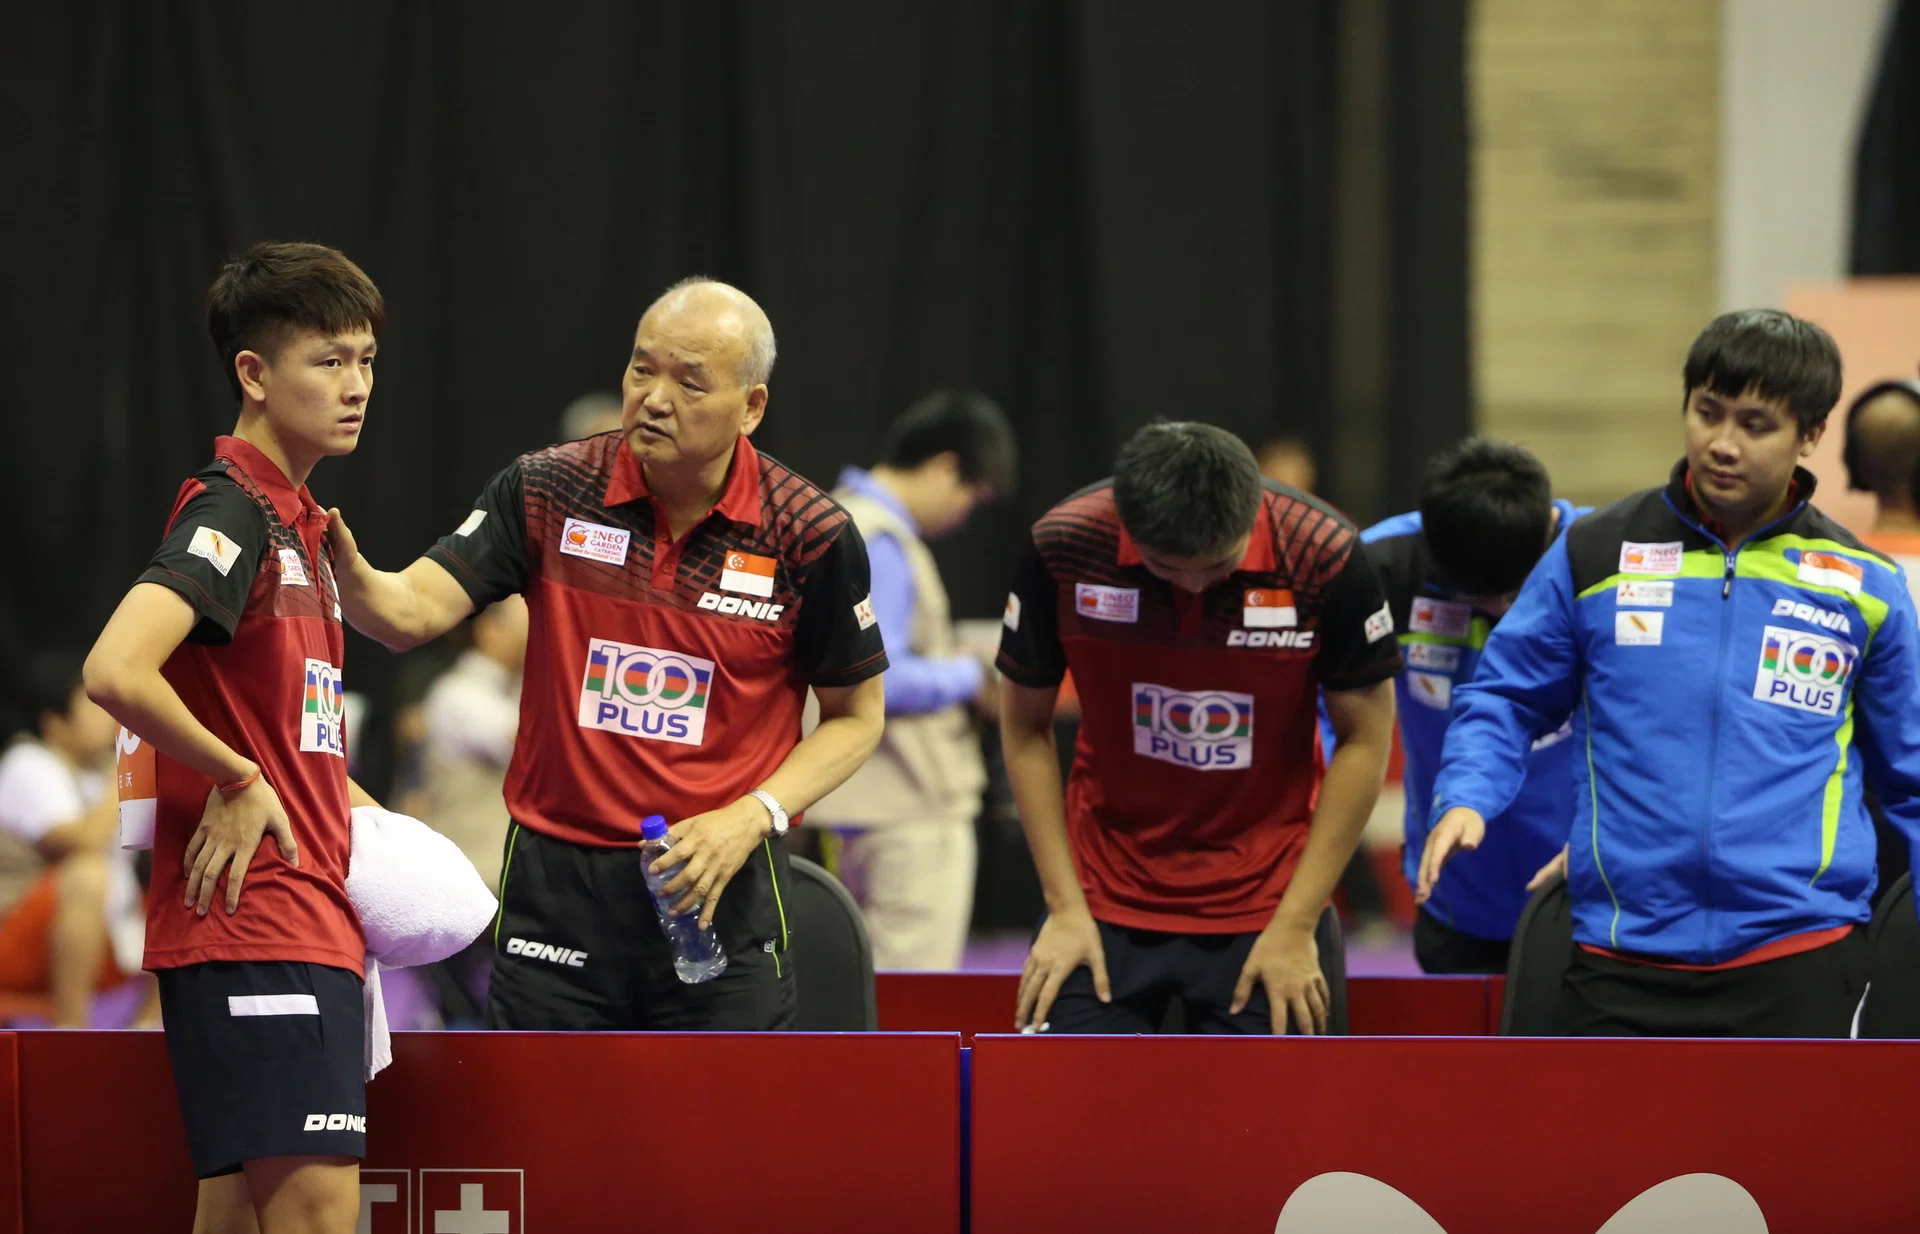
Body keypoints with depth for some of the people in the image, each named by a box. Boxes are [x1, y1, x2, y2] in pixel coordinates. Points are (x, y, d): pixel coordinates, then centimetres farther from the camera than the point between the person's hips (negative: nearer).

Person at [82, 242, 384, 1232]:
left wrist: (349, 805, 13)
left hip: (307, 917, 9)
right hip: (255, 923, -9)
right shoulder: (229, 511, -12)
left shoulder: (294, 520, 18)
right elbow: (115, 673, -26)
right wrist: (240, 781, -15)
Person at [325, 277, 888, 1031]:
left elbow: (857, 715, 4)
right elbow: (412, 613, -11)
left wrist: (752, 817, -11)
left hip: (718, 895, -1)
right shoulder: (546, 491, -4)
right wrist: (348, 569, -34)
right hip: (554, 880, 1)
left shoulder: (809, 536, -7)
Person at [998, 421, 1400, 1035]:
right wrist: (1064, 906, -5)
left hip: (1262, 909, -1)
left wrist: (1295, 926, -8)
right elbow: (1025, 728, -1)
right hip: (1104, 908, 1)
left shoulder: (1323, 557, -17)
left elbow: (1364, 741, -6)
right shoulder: (1064, 547, -15)